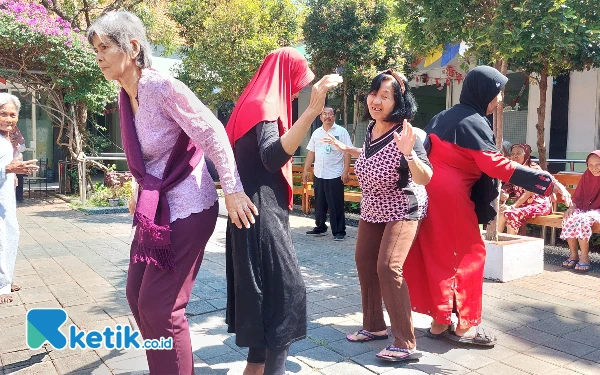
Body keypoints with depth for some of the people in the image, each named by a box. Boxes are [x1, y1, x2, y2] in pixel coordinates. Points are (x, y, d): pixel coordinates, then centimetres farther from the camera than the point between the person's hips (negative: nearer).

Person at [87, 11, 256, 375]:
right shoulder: (126, 97, 8)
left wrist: (233, 190, -23)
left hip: (187, 209, -9)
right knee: (138, 296, 16)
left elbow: (214, 134, -20)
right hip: (154, 207, 9)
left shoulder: (162, 87, -18)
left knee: (160, 306, -3)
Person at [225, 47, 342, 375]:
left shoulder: (259, 103, 17)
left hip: (260, 212, 10)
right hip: (262, 213, -10)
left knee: (266, 288, 16)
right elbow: (272, 157, -33)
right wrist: (313, 110, -42)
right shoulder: (265, 105, -14)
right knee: (286, 289, -7)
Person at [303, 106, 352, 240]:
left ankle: (339, 231, 7)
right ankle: (320, 227, 28)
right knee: (319, 204, 14)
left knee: (336, 206, -1)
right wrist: (306, 170, 11)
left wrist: (345, 172, -14)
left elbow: (347, 152, -7)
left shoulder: (341, 132, -2)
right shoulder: (316, 133, 11)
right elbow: (311, 152, 15)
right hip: (318, 175, 5)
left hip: (335, 175, -5)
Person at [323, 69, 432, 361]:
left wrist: (408, 153, -47)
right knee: (364, 261, 12)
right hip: (372, 208, 8)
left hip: (402, 210, -8)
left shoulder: (405, 134, -26)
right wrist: (346, 149, 17)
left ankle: (405, 343, -7)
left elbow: (425, 179, -33)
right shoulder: (371, 127, -4)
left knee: (388, 266, -19)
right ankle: (374, 326, 29)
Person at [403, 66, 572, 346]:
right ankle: (465, 324, 10)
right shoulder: (474, 122, -11)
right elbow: (494, 164, -22)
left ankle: (439, 320, 18)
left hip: (431, 193, 9)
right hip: (452, 197, -8)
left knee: (436, 255, 11)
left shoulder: (443, 117, 16)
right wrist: (547, 181, -23)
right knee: (468, 254, 3)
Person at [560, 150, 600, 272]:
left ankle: (584, 257, -23)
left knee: (583, 219, -34)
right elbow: (578, 195, 12)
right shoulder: (587, 175, 8)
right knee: (569, 219, -26)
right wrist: (572, 207, -6)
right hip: (583, 208, 4)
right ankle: (573, 254, -12)